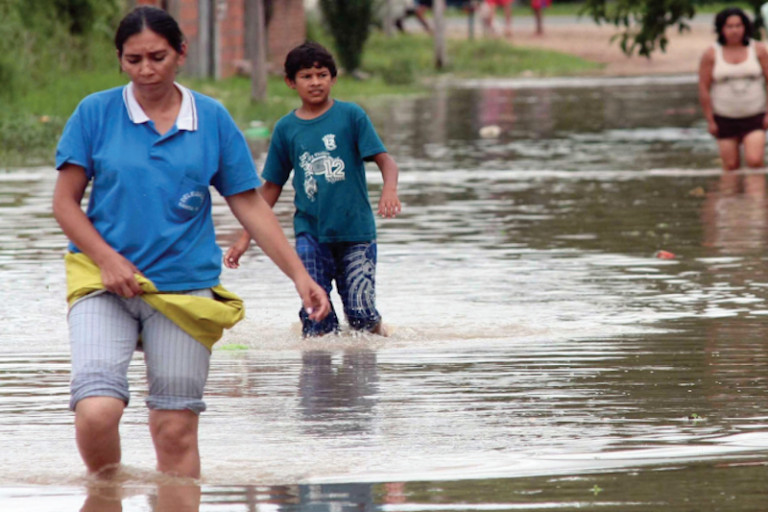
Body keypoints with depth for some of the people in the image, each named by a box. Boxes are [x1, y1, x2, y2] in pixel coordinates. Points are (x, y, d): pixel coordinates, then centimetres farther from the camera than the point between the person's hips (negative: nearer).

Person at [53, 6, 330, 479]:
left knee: (176, 429, -1)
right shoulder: (96, 113, 2)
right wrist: (107, 259, -11)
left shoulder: (213, 120, 6)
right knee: (96, 412, -18)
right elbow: (65, 201, 3)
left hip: (185, 288, 1)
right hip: (104, 284, -1)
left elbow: (251, 207, 9)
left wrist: (300, 276, 3)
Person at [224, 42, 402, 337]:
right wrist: (245, 238, 11)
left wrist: (389, 190, -30)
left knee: (361, 314, -3)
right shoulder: (285, 129, 7)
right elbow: (271, 187, 14)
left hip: (355, 228, -2)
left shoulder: (351, 115, -1)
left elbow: (385, 160, -7)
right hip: (311, 232, 2)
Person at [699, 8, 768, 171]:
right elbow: (703, 88, -2)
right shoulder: (711, 54, -4)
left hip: (754, 119, -1)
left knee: (754, 161, -17)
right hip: (725, 119, 1)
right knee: (731, 166, 0)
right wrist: (710, 121, -4)